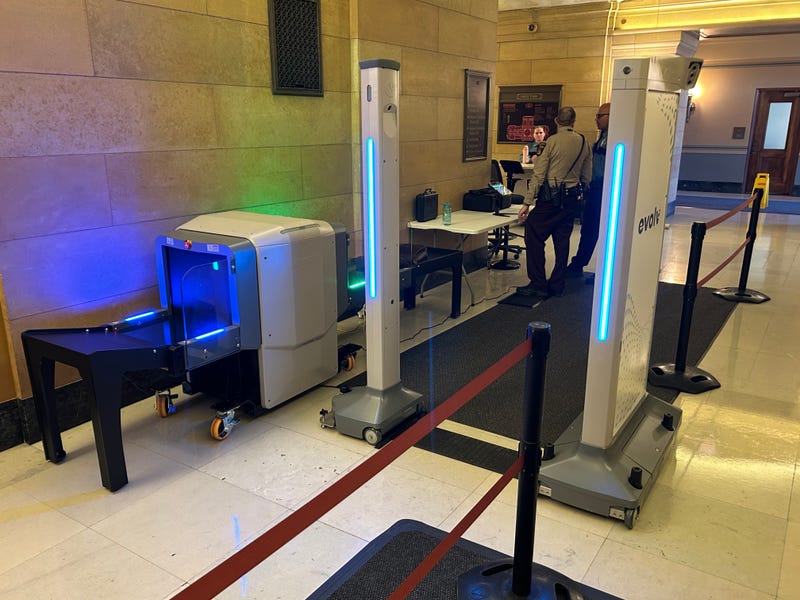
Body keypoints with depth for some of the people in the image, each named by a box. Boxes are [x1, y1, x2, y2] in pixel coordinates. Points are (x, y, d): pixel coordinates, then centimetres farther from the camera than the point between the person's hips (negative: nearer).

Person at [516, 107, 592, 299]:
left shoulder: (552, 141, -8)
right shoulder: (584, 143, 7)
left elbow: (539, 174, -12)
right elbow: (587, 177, 11)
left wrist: (527, 203, -12)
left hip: (551, 198, -6)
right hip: (572, 200, 6)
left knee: (534, 236, 1)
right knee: (562, 241, 11)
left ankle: (538, 285, 0)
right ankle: (557, 285, 16)